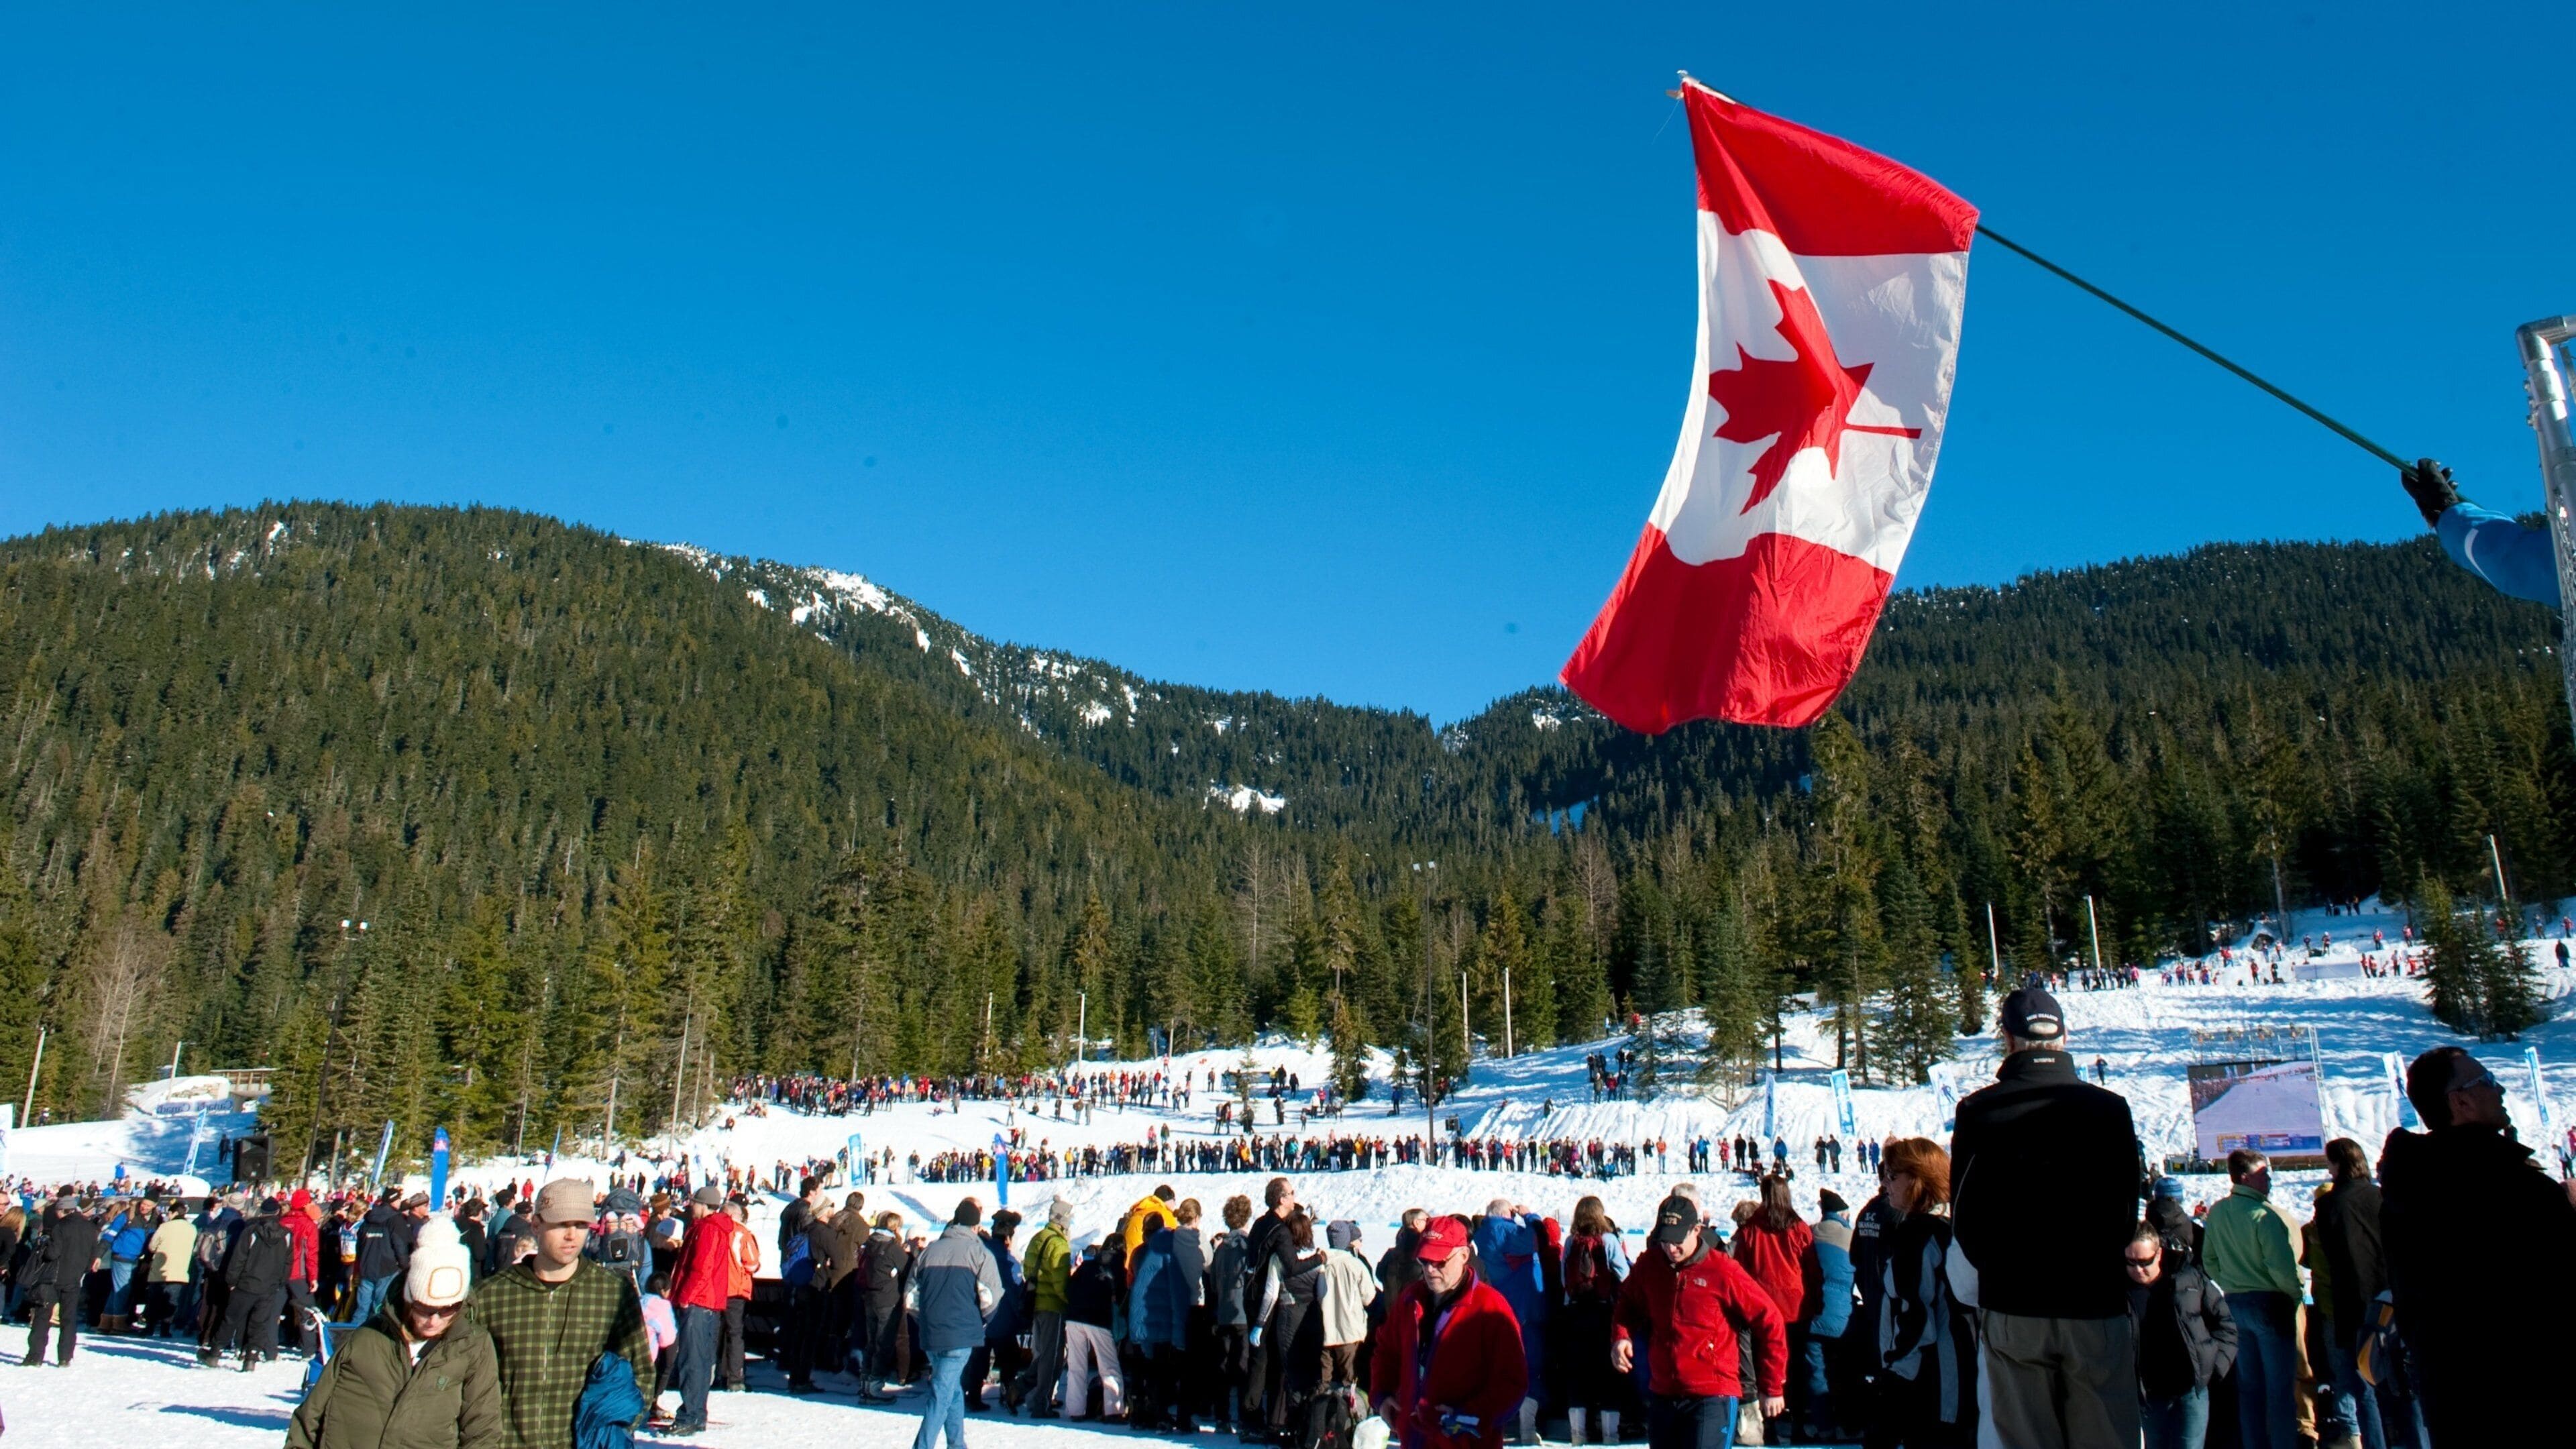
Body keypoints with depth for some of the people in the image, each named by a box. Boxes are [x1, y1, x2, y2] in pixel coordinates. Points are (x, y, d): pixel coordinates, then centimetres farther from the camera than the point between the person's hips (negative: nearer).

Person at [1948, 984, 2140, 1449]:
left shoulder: (1977, 1112, -6)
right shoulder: (2111, 1109, -4)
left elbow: (1965, 1218, 2)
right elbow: (2127, 1213, 5)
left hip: (2012, 1310, 0)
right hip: (2097, 1306, 0)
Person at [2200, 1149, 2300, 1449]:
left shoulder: (2216, 1213, 6)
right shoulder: (2264, 1214, -18)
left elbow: (2208, 1261, 11)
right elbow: (2281, 1266, -21)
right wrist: (2296, 1294, -4)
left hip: (2234, 1304, 7)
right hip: (2269, 1302, -7)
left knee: (2248, 1385, 13)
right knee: (2280, 1386, 2)